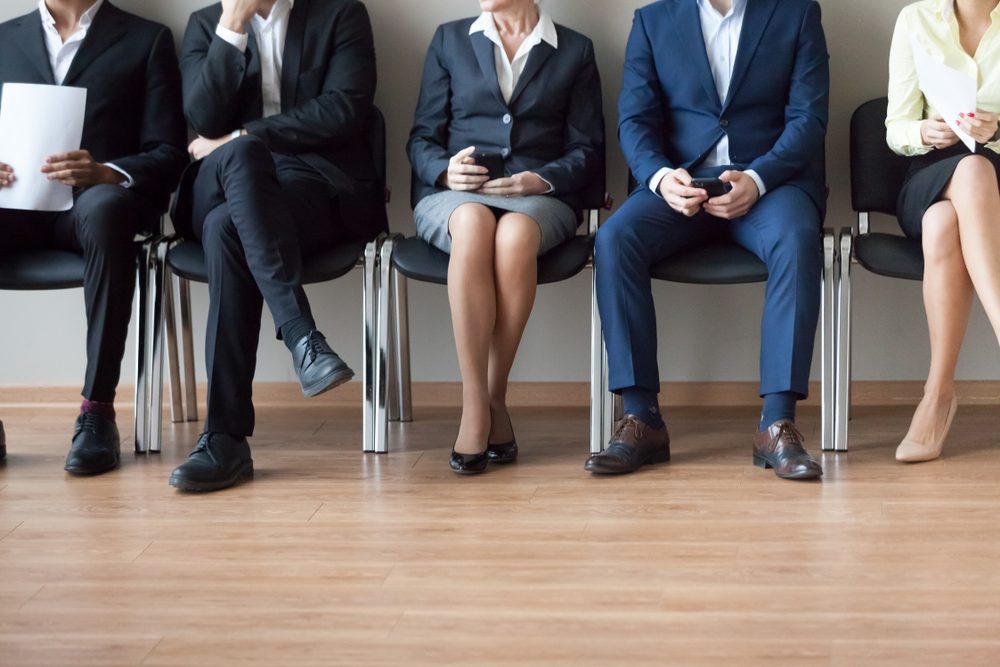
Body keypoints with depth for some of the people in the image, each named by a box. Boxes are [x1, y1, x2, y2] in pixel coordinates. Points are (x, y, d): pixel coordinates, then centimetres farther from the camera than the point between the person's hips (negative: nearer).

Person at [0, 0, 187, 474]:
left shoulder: (146, 40, 14)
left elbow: (168, 155, 3)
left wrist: (105, 172, -18)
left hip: (102, 195, -2)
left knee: (104, 208, -39)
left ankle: (97, 409, -35)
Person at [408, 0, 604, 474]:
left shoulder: (576, 51, 15)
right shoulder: (449, 40, 18)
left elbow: (587, 151, 8)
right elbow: (421, 138, 13)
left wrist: (540, 180, -11)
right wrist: (445, 169, -9)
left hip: (540, 198, 0)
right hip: (453, 194, 1)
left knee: (515, 234, -38)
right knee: (472, 224, -38)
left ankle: (494, 397, -27)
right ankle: (476, 407, -37)